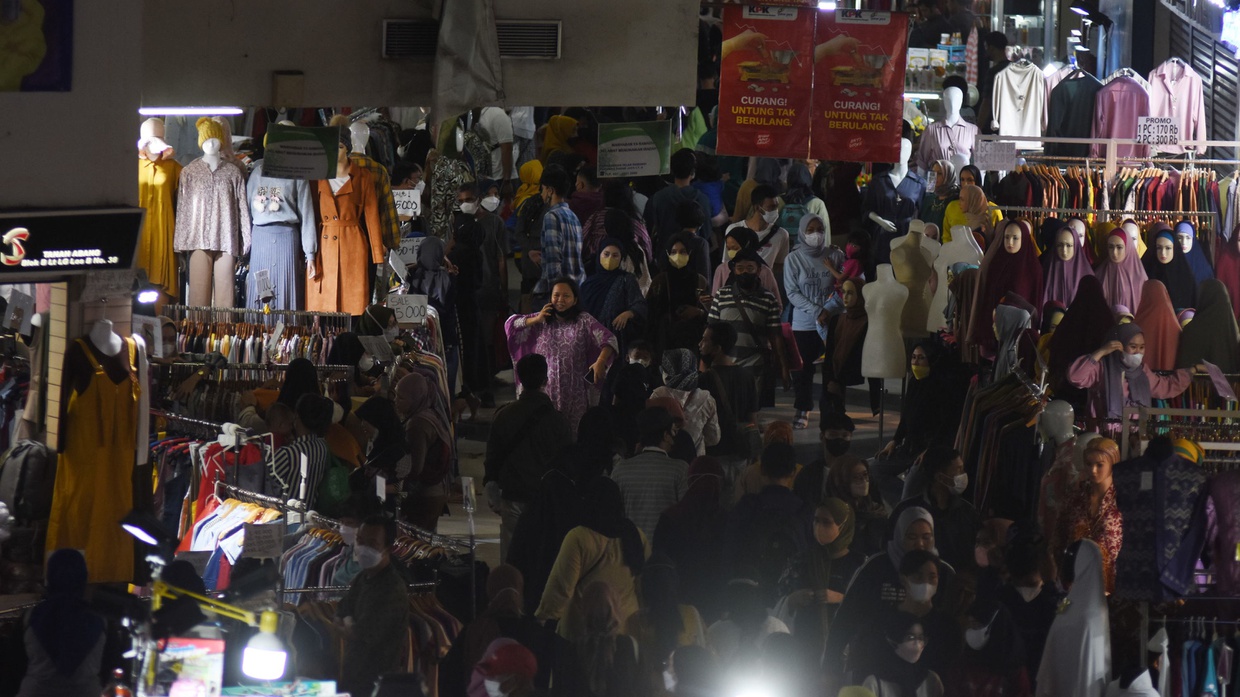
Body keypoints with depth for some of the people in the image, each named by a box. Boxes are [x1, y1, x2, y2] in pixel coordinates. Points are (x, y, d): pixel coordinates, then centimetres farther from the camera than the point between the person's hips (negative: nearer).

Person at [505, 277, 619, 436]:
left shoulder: (584, 321, 0)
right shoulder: (542, 320, 8)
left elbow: (609, 340, -9)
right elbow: (510, 324, 7)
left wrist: (600, 361, -26)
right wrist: (535, 320, -7)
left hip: (575, 392, -2)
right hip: (547, 391, 2)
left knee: (575, 435, 1)